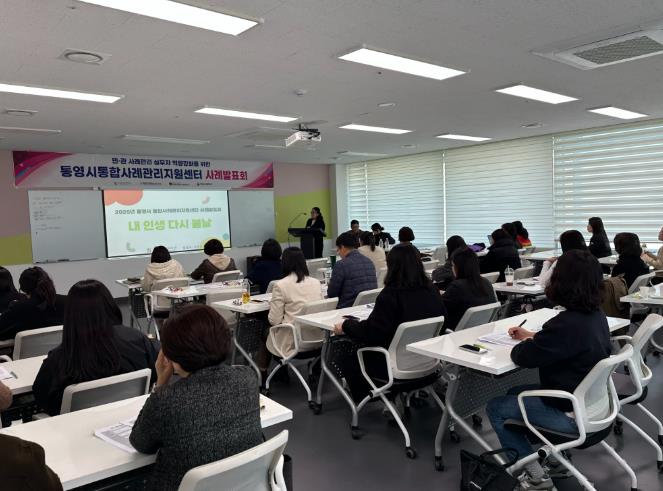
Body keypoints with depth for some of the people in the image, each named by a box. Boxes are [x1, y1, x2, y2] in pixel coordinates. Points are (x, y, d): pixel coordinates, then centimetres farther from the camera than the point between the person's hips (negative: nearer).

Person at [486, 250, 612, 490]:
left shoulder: (567, 324, -31)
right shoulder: (597, 315, -2)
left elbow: (523, 357, -22)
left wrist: (526, 342, -1)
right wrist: (532, 336, 18)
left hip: (572, 414, -9)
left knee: (495, 408, 5)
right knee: (514, 393, 24)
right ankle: (555, 458, 26)